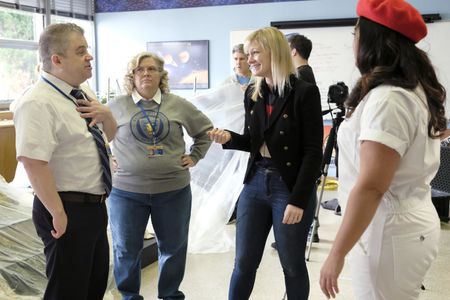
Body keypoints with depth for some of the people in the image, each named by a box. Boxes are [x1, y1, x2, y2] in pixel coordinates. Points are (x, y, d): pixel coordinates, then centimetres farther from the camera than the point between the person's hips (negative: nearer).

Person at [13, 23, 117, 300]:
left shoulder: (82, 97, 9)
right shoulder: (38, 103, -20)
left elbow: (109, 136, 20)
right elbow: (34, 164, -28)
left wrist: (106, 114, -1)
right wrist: (58, 214, -24)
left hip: (95, 205, 9)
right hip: (69, 210, -9)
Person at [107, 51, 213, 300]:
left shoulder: (178, 105, 2)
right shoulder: (117, 106, -1)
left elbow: (205, 130, 15)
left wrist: (194, 157, 7)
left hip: (174, 190, 1)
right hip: (127, 191, -1)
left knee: (173, 248, 12)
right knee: (126, 250, 9)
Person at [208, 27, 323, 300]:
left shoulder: (305, 92, -11)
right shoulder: (252, 93, 8)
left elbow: (313, 152, -13)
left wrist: (298, 200, -17)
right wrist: (230, 138, -6)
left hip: (290, 186, -5)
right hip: (255, 183, 5)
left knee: (292, 265, 10)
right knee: (244, 263, 11)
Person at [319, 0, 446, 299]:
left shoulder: (387, 99, -22)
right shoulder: (417, 91, 8)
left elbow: (371, 187, -27)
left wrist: (337, 254, -23)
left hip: (389, 233, -9)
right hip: (412, 224, 9)